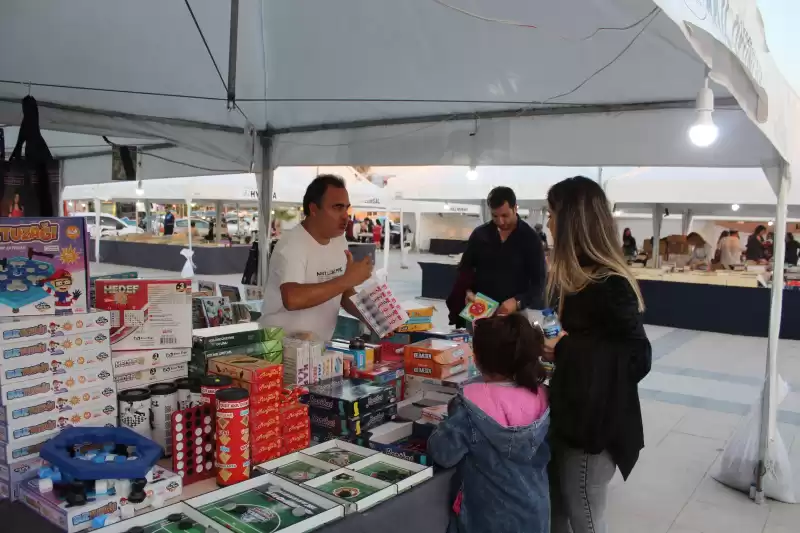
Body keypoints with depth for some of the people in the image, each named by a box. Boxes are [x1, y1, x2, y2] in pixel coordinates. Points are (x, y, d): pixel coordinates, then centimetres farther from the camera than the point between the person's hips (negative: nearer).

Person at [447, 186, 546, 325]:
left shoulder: (530, 238, -3)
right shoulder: (480, 234, 4)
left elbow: (539, 281, -4)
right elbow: (465, 268, 13)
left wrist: (518, 302, -19)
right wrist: (468, 291, -5)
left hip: (516, 314, -2)